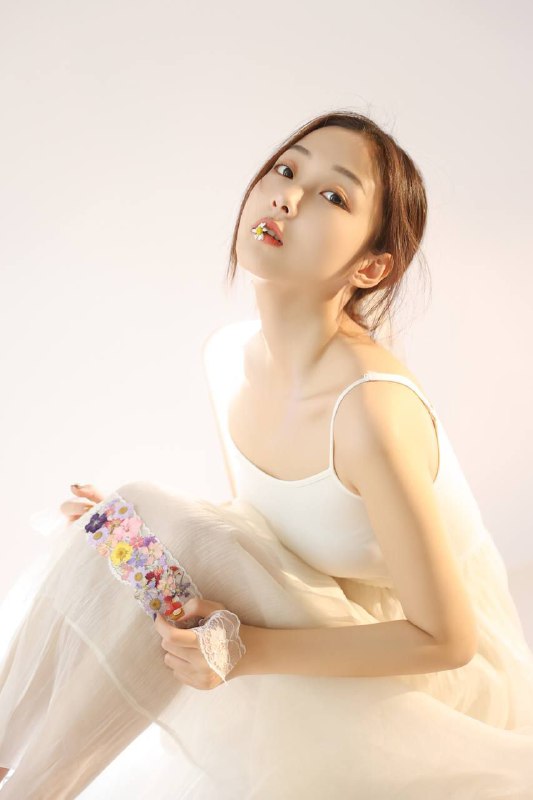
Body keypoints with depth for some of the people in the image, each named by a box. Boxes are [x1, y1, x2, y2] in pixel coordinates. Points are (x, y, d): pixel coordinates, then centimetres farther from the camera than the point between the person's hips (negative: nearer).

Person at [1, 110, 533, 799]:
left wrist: (251, 649, -28)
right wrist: (140, 526, -6)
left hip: (436, 684, -6)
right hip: (326, 620, 7)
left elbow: (444, 637, -22)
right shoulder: (233, 357, -7)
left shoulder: (370, 409, -31)